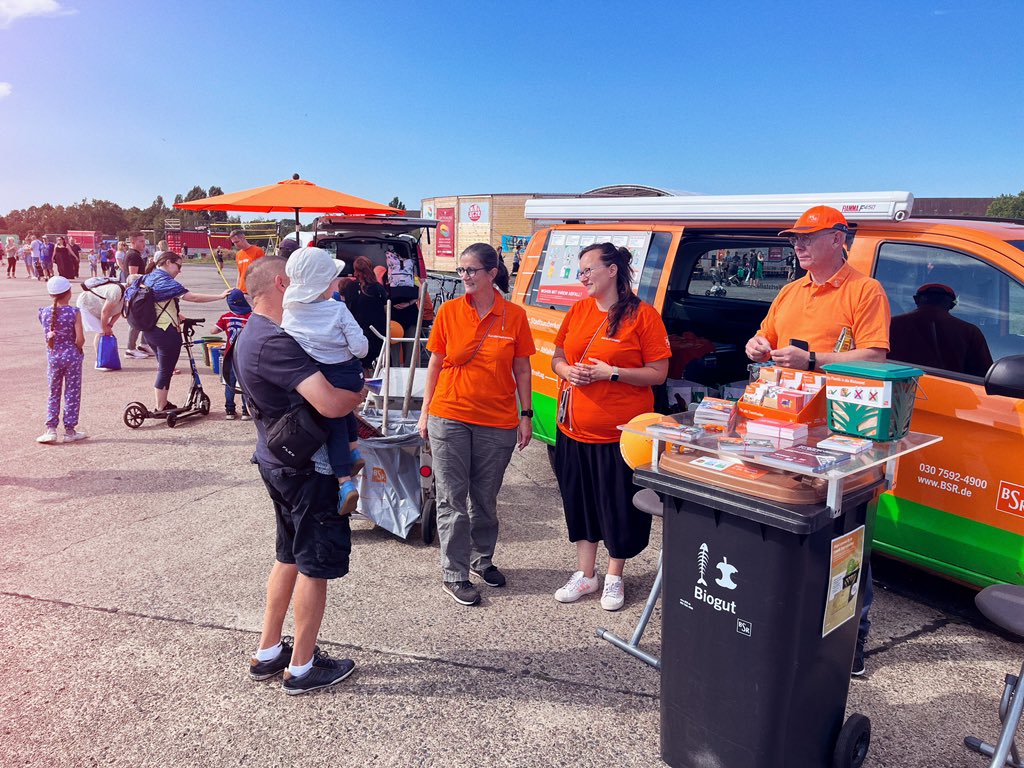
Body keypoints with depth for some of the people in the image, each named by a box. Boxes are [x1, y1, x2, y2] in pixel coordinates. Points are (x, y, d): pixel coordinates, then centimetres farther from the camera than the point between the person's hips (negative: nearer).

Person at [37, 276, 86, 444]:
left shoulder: (44, 313, -1)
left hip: (53, 357, 3)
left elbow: (47, 335, 3)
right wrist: (77, 350, 2)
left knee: (53, 394, 14)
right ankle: (70, 430, 11)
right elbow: (80, 339, -15)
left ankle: (51, 429, 10)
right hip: (71, 356, -3)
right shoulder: (73, 312, -12)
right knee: (72, 394, 6)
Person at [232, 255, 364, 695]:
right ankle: (301, 668, 20)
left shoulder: (252, 334, 9)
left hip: (276, 459, 10)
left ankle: (267, 654, 33)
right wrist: (361, 392, -12)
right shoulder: (275, 342, -25)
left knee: (290, 556, 22)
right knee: (316, 564, 5)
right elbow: (331, 403, -33)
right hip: (305, 466, -10)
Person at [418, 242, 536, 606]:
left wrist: (526, 415, 2)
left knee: (485, 498, 14)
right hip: (449, 418, 0)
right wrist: (425, 412, 4)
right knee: (452, 499, 5)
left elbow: (522, 369, 4)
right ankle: (454, 575, 16)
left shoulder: (515, 316, -1)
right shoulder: (449, 311, 0)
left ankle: (482, 559, 35)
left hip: (497, 421, 0)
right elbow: (435, 364, 5)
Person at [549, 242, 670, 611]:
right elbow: (557, 358, 14)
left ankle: (614, 579, 29)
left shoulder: (643, 314, -9)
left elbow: (658, 374, -10)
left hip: (620, 433, -5)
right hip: (574, 430, 5)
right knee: (580, 502, 15)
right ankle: (584, 574, 32)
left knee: (618, 507, 8)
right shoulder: (577, 310, 7)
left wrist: (611, 372, -20)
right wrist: (568, 371, -8)